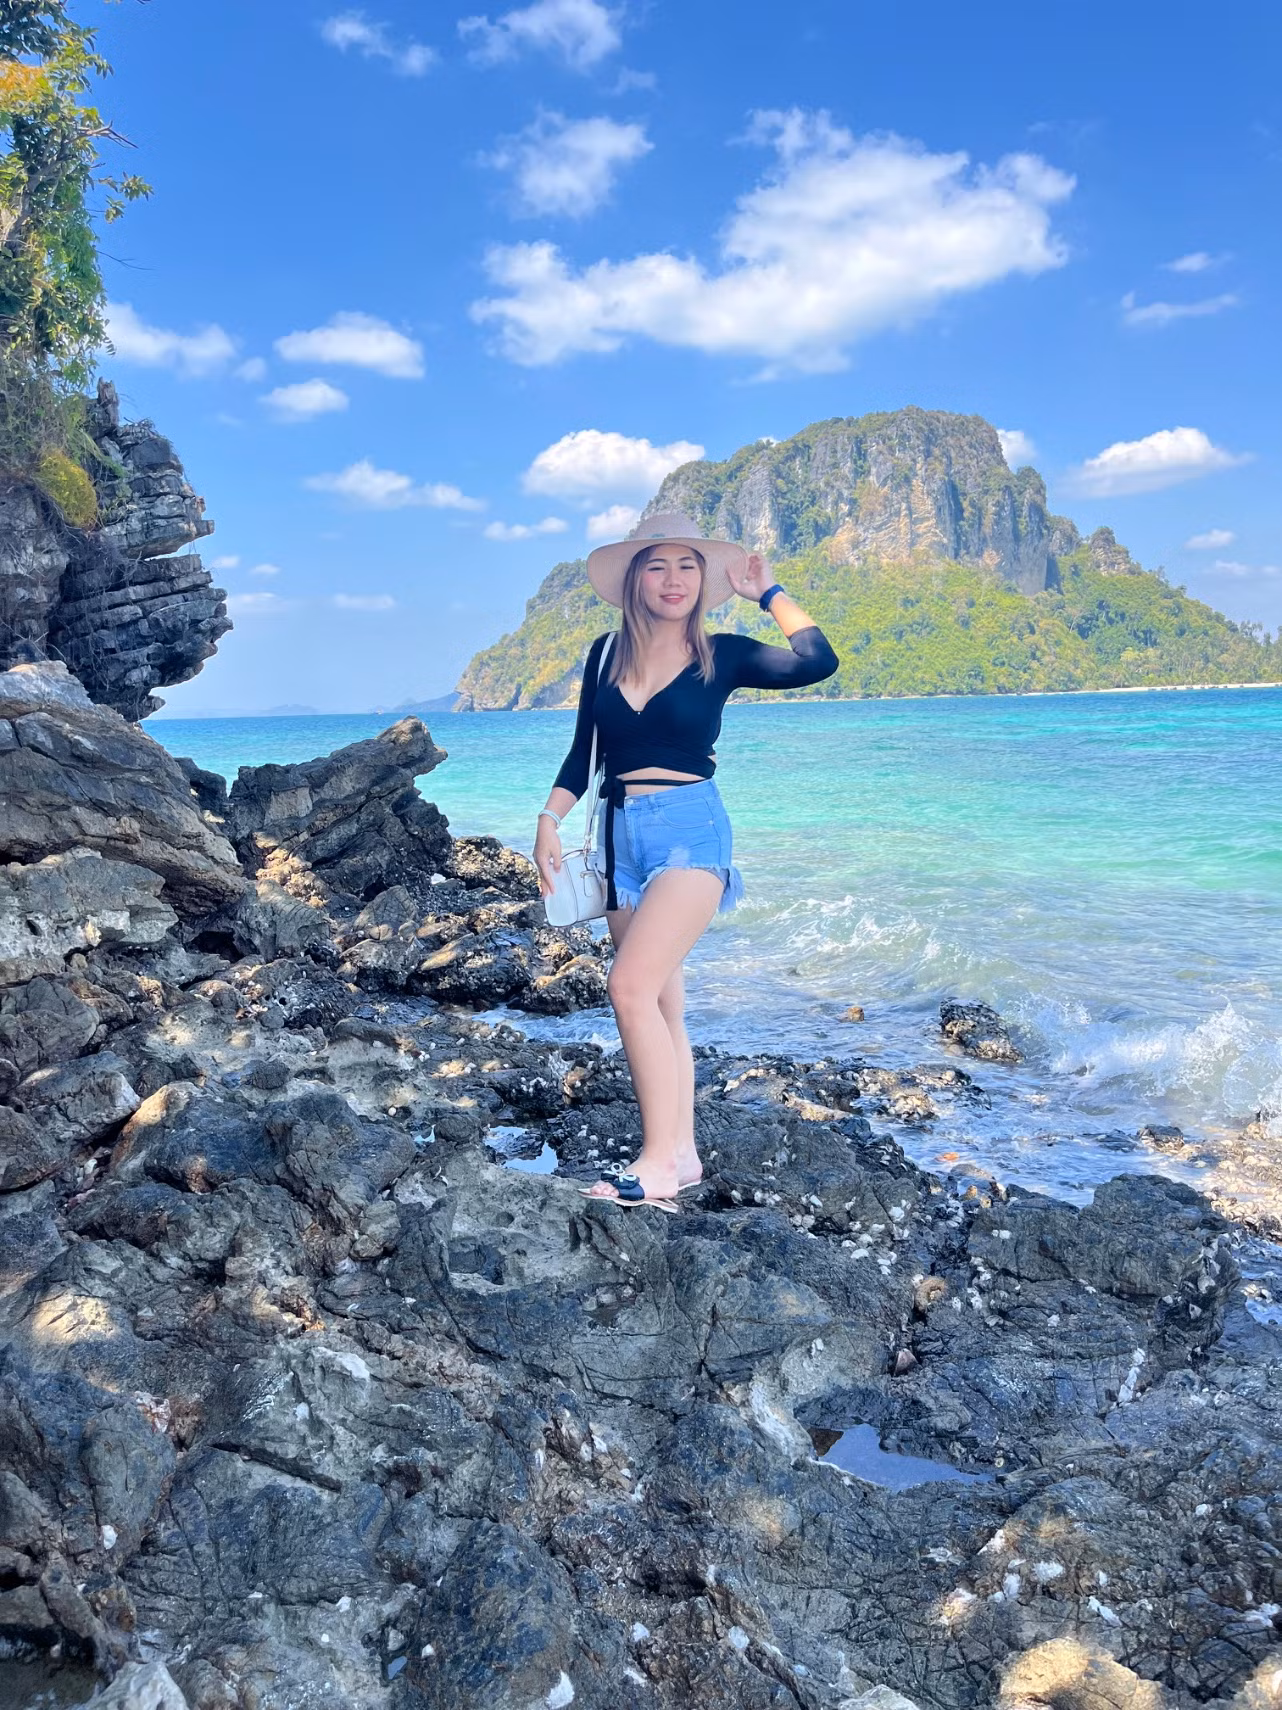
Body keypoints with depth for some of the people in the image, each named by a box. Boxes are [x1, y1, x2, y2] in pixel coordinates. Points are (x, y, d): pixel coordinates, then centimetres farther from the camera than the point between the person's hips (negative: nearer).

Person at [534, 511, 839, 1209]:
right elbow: (582, 754, 15)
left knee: (630, 987, -20)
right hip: (620, 837, 5)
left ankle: (658, 1159, -10)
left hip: (689, 830, -5)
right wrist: (549, 819, 3)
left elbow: (818, 661, -12)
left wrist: (768, 593, -2)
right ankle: (682, 1154, 18)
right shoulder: (606, 654, 11)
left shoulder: (722, 655, 1)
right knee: (661, 1003, 8)